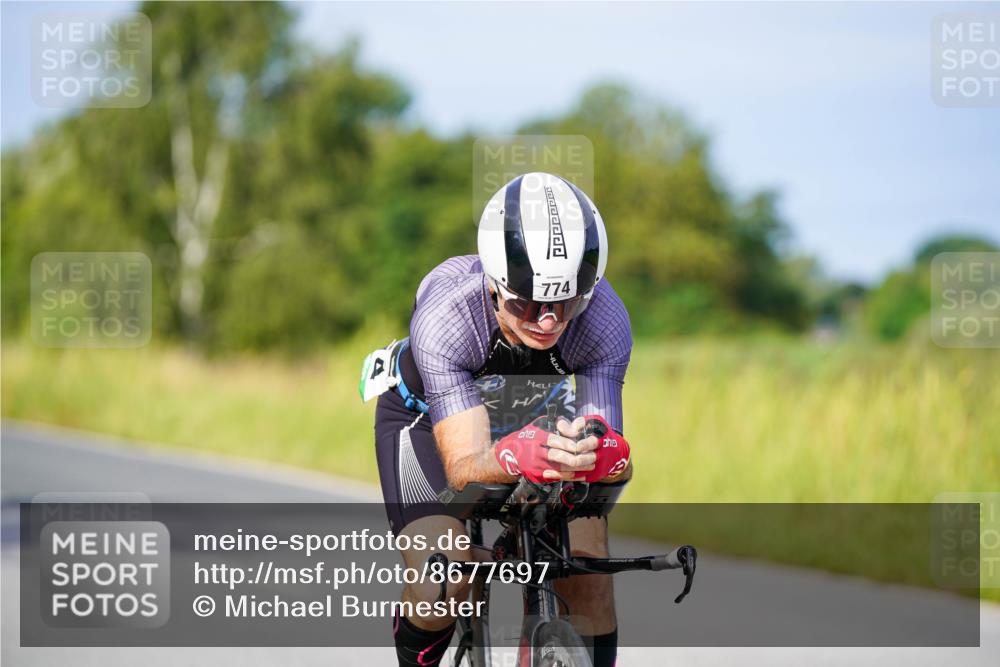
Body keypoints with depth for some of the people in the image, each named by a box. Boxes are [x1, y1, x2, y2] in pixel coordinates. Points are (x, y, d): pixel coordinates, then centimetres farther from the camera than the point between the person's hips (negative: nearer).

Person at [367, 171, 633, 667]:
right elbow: (464, 468, -45)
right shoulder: (443, 314, -40)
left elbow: (617, 463, -34)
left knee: (588, 572, -19)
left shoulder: (605, 321, -33)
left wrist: (604, 454, -58)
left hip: (536, 415, 2)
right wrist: (516, 457, -67)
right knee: (442, 583, -20)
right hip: (427, 416, -2)